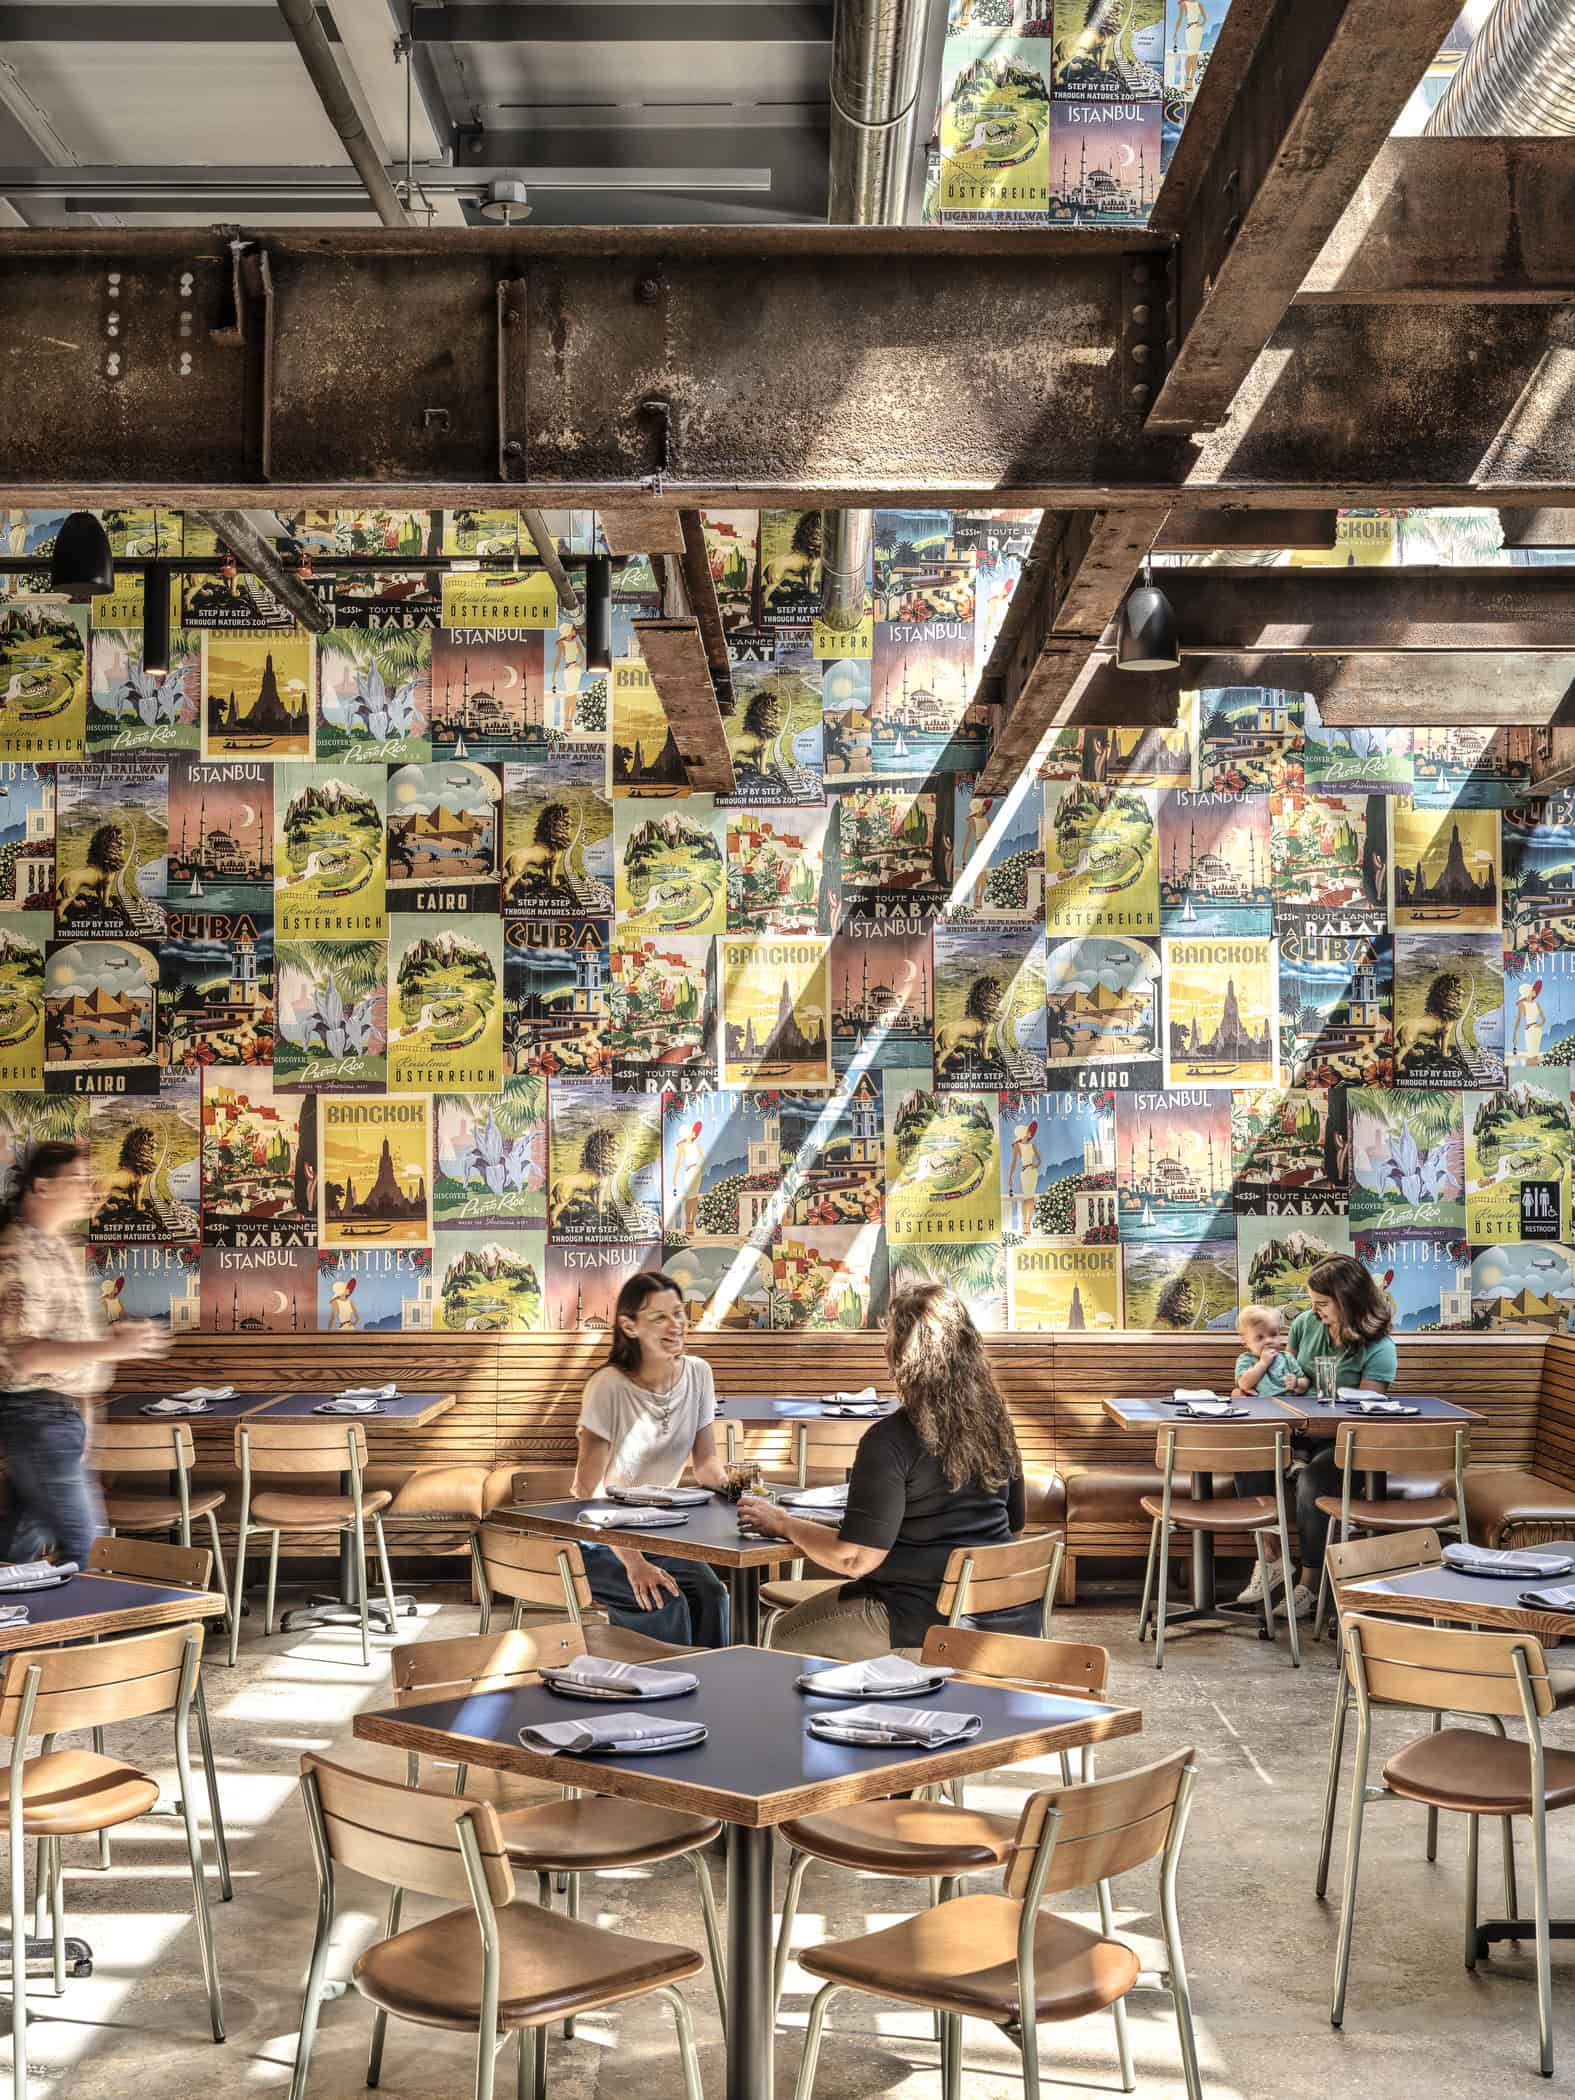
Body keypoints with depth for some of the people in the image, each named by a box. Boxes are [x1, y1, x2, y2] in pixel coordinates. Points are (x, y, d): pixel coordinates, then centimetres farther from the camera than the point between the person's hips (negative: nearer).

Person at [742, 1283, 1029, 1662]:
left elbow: (856, 1558, -17)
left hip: (928, 1624, -7)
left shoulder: (891, 1440, -18)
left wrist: (784, 1524, -1)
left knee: (787, 1637, 13)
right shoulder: (995, 1422, 1)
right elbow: (1015, 1520, 16)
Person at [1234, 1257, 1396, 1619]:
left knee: (1311, 1479, -37)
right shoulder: (1305, 1324, 5)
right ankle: (1270, 1559, -16)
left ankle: (1309, 1584, -22)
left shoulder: (1378, 1349, -12)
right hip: (1299, 1430, 5)